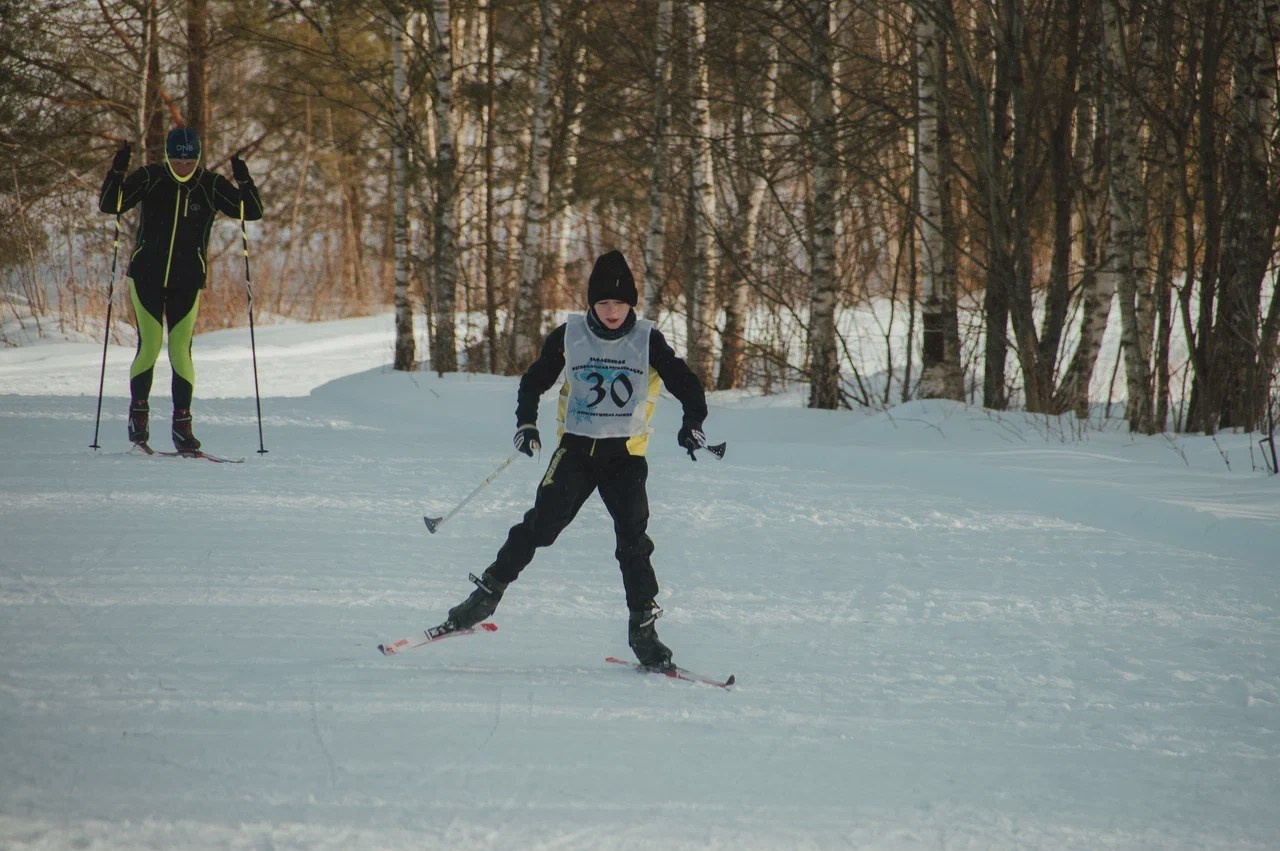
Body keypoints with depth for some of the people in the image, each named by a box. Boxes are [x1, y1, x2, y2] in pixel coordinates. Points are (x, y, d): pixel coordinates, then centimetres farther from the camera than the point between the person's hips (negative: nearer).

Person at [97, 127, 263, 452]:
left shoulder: (211, 186, -2)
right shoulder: (150, 179, -4)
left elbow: (252, 212, -5)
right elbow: (109, 205, -7)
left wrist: (244, 182, -22)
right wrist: (117, 172, -23)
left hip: (187, 283, 0)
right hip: (146, 277, 0)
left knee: (181, 351, -4)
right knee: (149, 349, -4)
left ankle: (182, 423, 2)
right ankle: (138, 413, 13)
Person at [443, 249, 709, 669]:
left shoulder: (648, 340, -2)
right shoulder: (568, 336, 0)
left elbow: (684, 382, -1)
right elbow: (535, 380, 11)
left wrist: (692, 423, -18)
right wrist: (526, 422, -3)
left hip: (625, 455, 0)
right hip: (576, 447, 1)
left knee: (633, 540, -10)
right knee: (540, 525, -9)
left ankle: (643, 629, -2)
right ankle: (487, 594, 4)